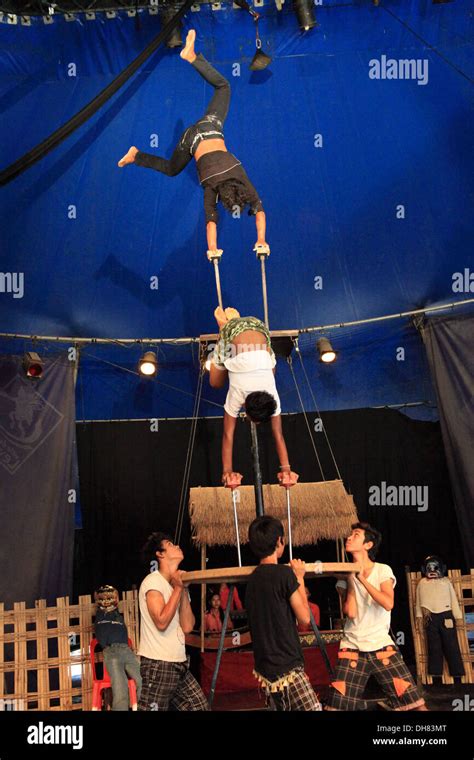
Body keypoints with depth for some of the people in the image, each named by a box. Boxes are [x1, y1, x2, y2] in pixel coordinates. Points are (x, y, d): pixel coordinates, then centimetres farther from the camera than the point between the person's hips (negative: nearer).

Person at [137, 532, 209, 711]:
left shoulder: (177, 585, 14)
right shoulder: (153, 581, -10)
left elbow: (187, 627, 2)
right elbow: (161, 622, -22)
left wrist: (183, 590, -2)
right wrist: (178, 588, -14)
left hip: (179, 664, 8)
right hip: (157, 665, -8)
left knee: (201, 707, 8)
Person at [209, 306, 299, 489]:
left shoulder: (272, 394, -25)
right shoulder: (236, 394, -28)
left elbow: (278, 434, -19)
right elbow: (228, 435, -22)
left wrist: (286, 469, -22)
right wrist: (227, 471, -24)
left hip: (258, 329, 1)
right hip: (233, 331, -1)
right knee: (216, 384, 14)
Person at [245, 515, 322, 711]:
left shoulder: (253, 578, 10)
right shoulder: (285, 573, -13)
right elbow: (304, 617, -8)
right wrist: (300, 578, 2)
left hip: (265, 667, 9)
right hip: (287, 667, -9)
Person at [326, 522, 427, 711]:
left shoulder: (383, 570, -1)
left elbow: (388, 604, -18)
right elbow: (350, 612, -9)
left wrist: (361, 578, -16)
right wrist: (351, 579, -8)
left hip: (381, 645, -1)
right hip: (352, 647, 1)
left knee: (416, 704, -5)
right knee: (337, 706, -6)